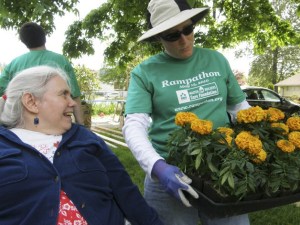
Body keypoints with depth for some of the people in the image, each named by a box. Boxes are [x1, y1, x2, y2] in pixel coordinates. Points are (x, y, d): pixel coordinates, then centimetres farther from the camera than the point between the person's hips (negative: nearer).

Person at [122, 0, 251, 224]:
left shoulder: (217, 60, 7)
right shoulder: (145, 72, -3)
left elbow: (240, 107, 15)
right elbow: (134, 126, -12)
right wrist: (158, 167, -27)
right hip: (171, 172, -2)